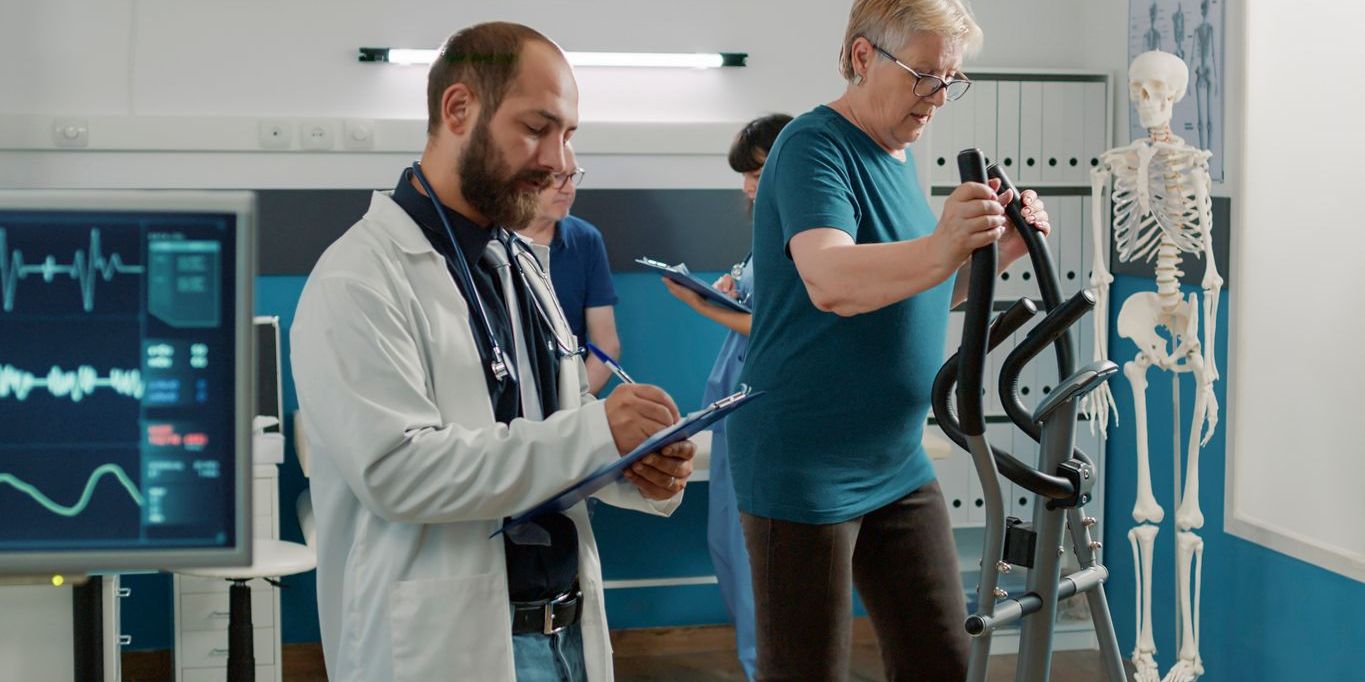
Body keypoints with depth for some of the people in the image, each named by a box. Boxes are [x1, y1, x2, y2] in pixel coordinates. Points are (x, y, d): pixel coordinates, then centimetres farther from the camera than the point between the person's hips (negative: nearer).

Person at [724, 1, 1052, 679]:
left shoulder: (897, 157, 11)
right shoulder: (814, 147, -15)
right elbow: (830, 281, -33)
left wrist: (995, 252, 3)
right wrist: (940, 249, -51)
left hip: (899, 468, 9)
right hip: (806, 476, -8)